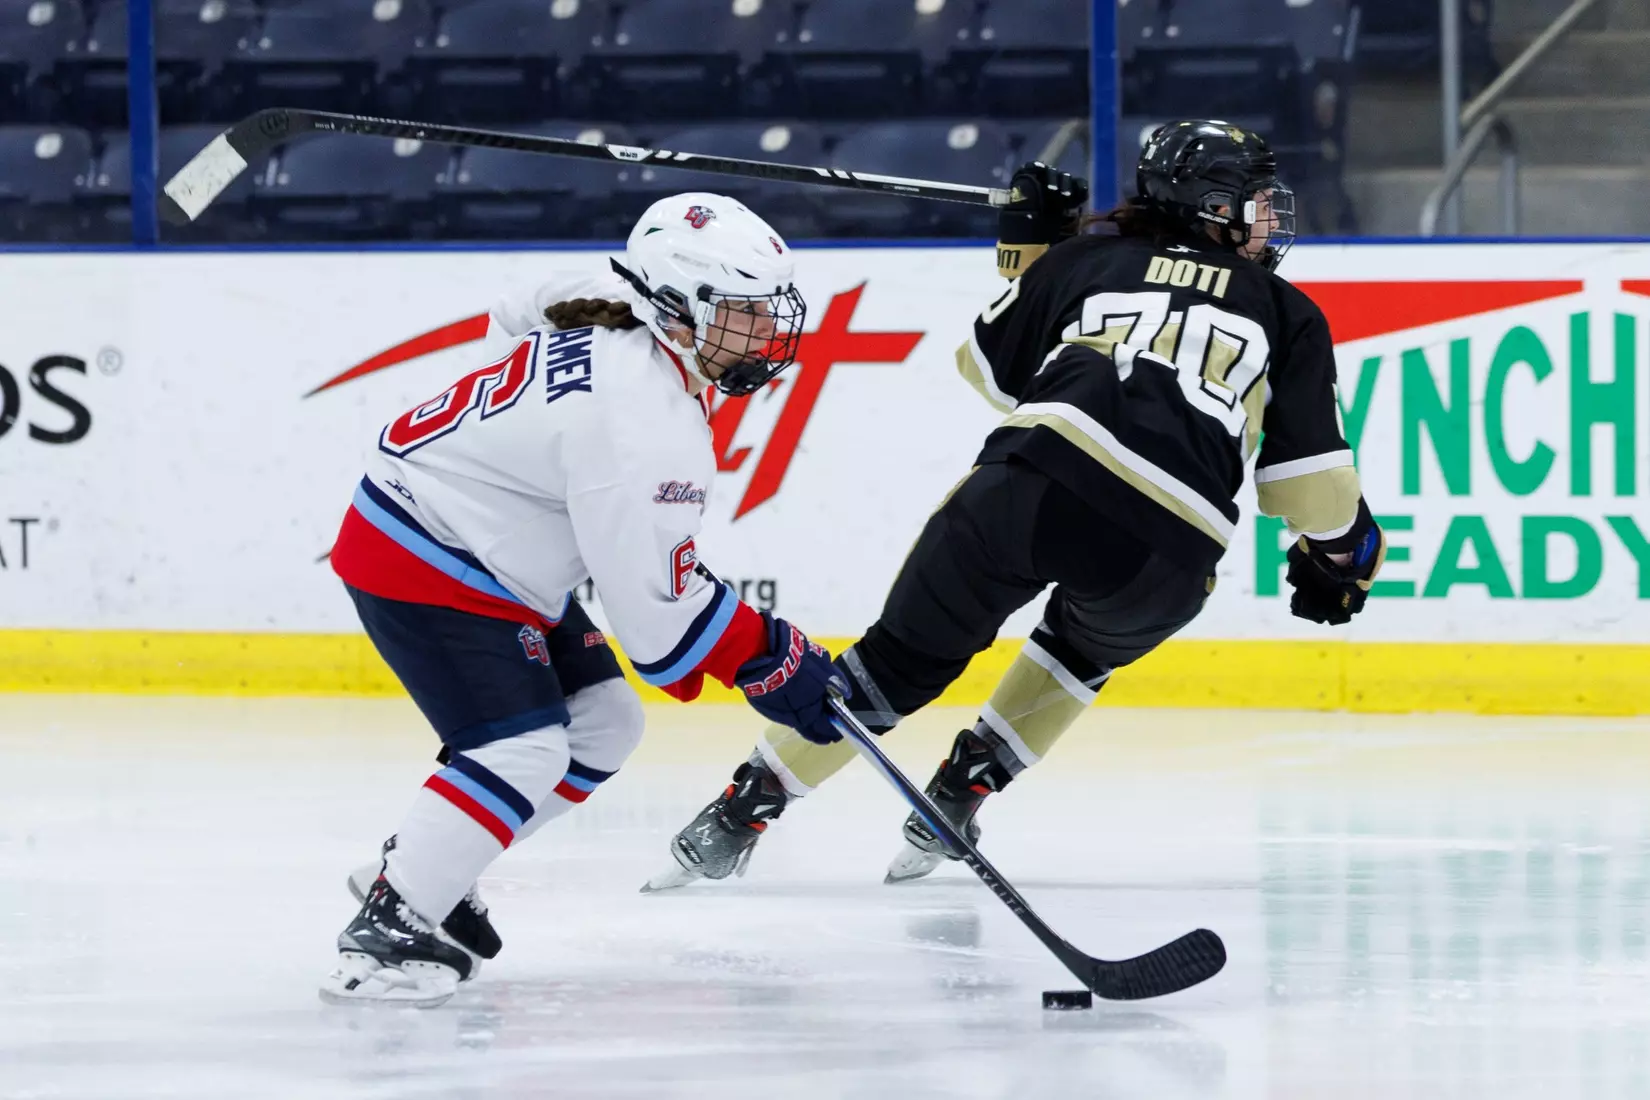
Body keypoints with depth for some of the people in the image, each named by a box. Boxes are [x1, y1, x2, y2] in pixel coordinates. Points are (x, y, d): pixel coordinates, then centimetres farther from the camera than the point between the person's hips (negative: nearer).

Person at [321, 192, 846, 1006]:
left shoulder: (612, 339, 3)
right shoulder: (647, 422, -29)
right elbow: (653, 603, -26)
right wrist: (770, 660, -16)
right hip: (422, 564, -11)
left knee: (603, 724, 13)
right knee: (522, 750, -22)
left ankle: (420, 870, 21)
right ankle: (387, 930, -19)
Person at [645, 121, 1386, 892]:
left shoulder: (1085, 260, 24)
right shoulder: (1287, 314, 22)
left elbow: (990, 364, 30)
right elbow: (1307, 472, 19)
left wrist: (1026, 251, 43)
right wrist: (1341, 552, 37)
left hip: (1041, 478, 0)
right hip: (1170, 553, 0)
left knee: (908, 652, 10)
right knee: (1086, 642, 33)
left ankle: (744, 808, 5)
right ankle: (961, 793, 22)